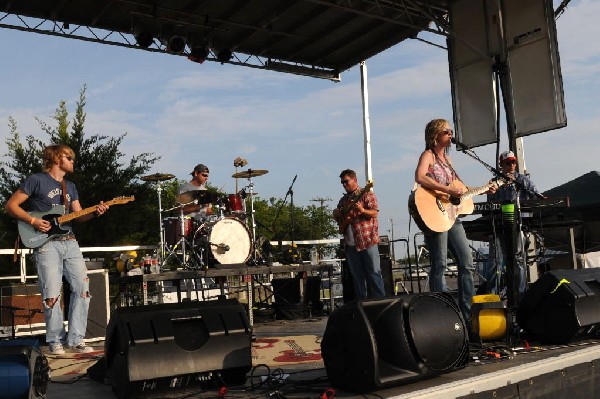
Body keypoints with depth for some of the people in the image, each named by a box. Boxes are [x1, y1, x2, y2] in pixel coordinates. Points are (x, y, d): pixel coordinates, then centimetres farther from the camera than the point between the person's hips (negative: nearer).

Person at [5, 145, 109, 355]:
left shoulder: (70, 187, 19)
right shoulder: (36, 180, -1)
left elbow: (78, 215, 15)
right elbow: (11, 205, -2)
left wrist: (95, 212, -4)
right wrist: (33, 221, -13)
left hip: (70, 242, 6)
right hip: (46, 243, -6)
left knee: (82, 288, 0)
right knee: (52, 295, -7)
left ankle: (75, 339, 9)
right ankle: (56, 341, 8)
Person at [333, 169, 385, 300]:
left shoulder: (366, 194, 1)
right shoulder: (343, 200, 19)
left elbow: (374, 213, -10)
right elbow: (340, 220, 25)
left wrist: (362, 210, -27)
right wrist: (336, 215, 4)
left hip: (367, 241, -6)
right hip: (351, 243, 6)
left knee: (374, 273, -5)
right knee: (357, 277, 8)